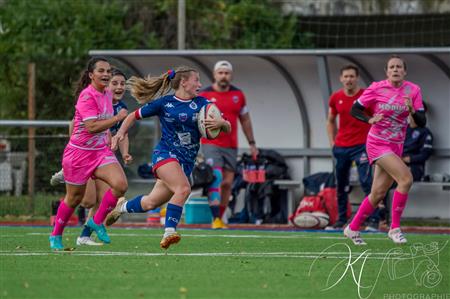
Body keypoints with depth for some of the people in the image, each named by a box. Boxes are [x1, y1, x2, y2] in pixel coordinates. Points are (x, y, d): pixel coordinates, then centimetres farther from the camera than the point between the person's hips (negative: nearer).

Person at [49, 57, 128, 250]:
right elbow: (91, 127, -29)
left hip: (101, 151, 6)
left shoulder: (107, 94, 5)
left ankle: (97, 222, 3)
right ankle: (56, 235, 29)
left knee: (120, 185, -17)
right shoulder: (87, 96, -20)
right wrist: (118, 118, -26)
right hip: (79, 153, -6)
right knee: (74, 198, 6)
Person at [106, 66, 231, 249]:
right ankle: (169, 233, -31)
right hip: (165, 154, -4)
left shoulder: (201, 104, 8)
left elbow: (227, 128, 6)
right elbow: (134, 116, 11)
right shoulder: (164, 103, 0)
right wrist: (121, 133, -5)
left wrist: (220, 123, -17)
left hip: (187, 162, 4)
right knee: (183, 188, -31)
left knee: (151, 203, 8)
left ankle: (123, 207, 38)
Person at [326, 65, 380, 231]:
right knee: (341, 186, 9)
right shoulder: (336, 98, 6)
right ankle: (341, 220, 20)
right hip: (341, 147, 5)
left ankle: (374, 220, -15)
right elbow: (330, 121, 22)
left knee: (366, 182, -15)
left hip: (361, 146, -5)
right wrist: (332, 142, 12)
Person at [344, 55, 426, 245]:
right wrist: (370, 119, -18)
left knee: (378, 194, 7)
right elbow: (355, 109, 0)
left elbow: (422, 122, -2)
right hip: (377, 143, -5)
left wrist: (412, 110, -22)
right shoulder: (377, 89, -7)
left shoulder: (413, 90, 0)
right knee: (406, 178, -23)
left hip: (396, 147, 5)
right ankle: (395, 228, -14)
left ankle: (353, 229, 26)